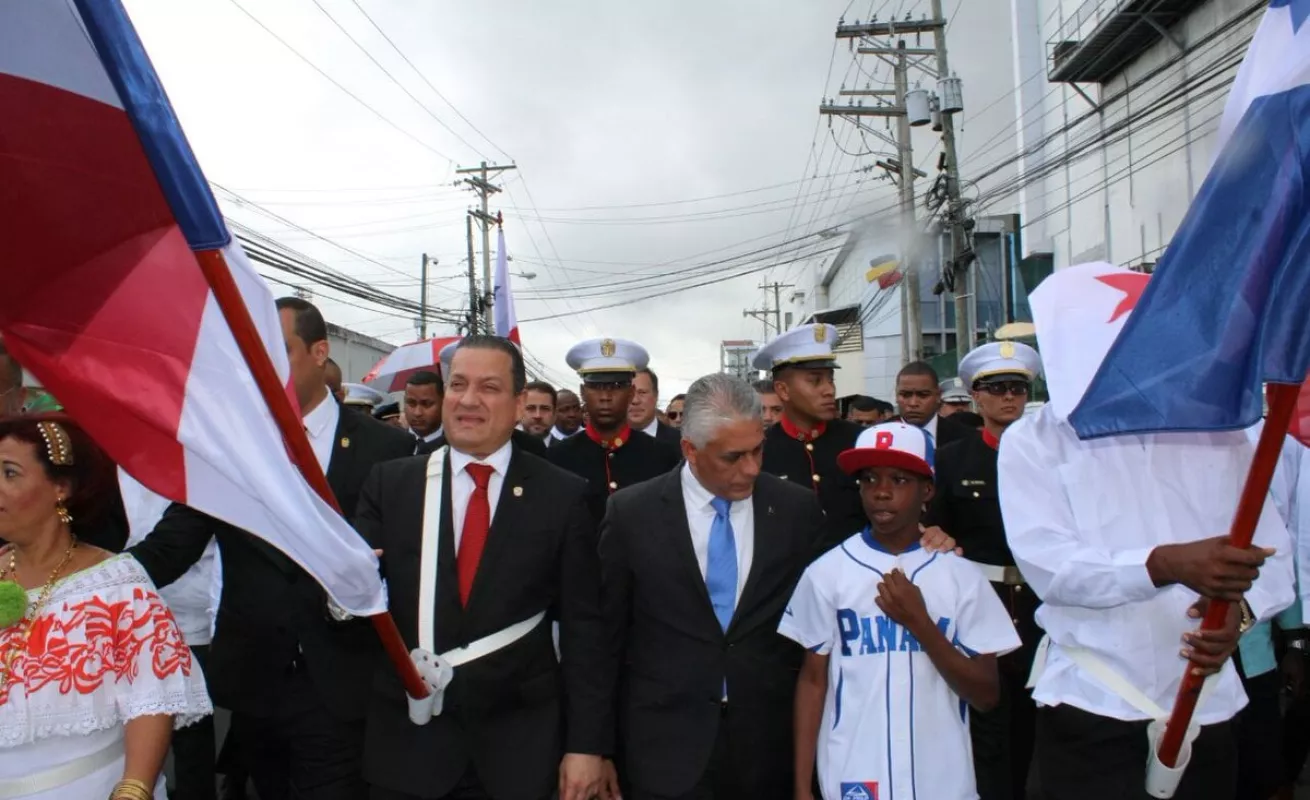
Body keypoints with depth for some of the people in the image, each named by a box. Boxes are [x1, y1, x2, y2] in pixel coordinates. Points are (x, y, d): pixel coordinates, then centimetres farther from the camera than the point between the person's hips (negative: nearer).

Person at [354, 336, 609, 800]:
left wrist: (587, 742, -5)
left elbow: (582, 627, -3)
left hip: (520, 746, -1)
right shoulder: (390, 483, 0)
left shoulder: (563, 496, -5)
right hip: (406, 741, 2)